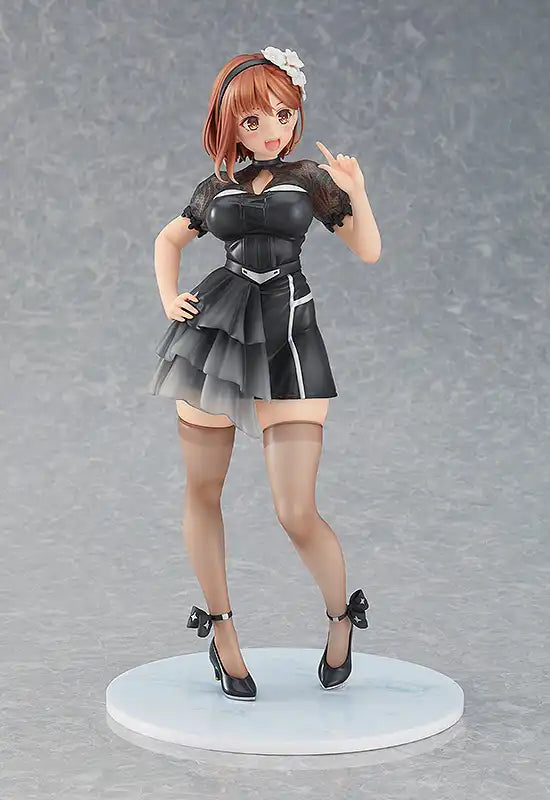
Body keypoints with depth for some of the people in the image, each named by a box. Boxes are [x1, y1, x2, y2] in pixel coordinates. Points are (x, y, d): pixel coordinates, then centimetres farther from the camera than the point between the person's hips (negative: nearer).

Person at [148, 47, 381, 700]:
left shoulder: (313, 179, 6)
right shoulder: (216, 188, 10)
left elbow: (369, 251, 4)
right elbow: (169, 239, 26)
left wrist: (356, 193, -12)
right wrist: (168, 298, 10)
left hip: (288, 335, -3)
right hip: (214, 327, 3)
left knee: (298, 516, -9)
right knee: (201, 492, 7)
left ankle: (342, 616, 18)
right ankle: (220, 627, 25)